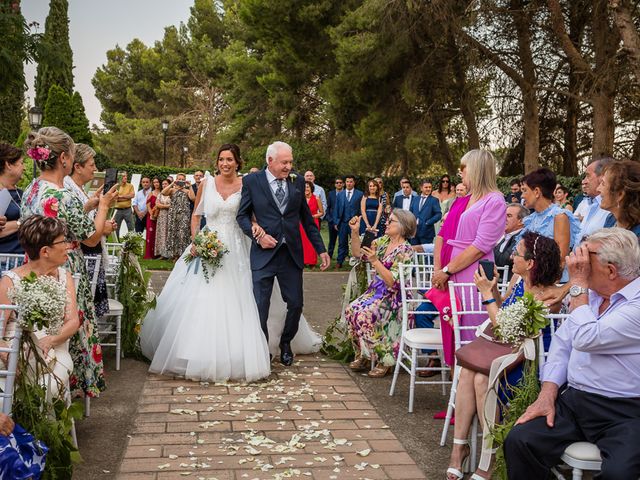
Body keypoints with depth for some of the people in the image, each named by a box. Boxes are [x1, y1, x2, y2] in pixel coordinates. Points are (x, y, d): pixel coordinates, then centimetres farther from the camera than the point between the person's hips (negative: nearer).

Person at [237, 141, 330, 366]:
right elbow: (242, 215, 2)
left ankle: (285, 343, 33)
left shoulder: (297, 182, 5)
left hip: (292, 254, 3)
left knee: (295, 304, 8)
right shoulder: (252, 181, -3)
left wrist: (321, 249, 9)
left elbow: (307, 218, 11)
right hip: (264, 253, -2)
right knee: (260, 307, 2)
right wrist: (258, 235, -14)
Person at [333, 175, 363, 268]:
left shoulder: (360, 194, 2)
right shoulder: (340, 194, 10)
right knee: (342, 243, 7)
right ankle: (339, 262, 11)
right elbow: (336, 209, 9)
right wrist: (335, 222, 3)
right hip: (342, 222, 3)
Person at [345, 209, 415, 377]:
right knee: (351, 310, -16)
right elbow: (358, 252, 11)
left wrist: (375, 261, -28)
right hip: (376, 291, 7)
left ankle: (385, 360, -12)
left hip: (394, 296, -7)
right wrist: (354, 232, -2)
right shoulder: (384, 241, 8)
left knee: (365, 315, -28)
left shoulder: (405, 251, -14)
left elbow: (393, 283, -22)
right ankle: (362, 356, 0)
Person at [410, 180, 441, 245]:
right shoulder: (415, 199, 16)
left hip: (426, 232, -4)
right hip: (414, 231, 4)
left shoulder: (434, 200, 1)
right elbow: (411, 212, 18)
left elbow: (439, 214, -8)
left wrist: (428, 222, -15)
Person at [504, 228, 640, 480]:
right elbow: (562, 345, 13)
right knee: (519, 441, -15)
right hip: (572, 400, 6)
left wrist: (578, 284, -11)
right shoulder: (590, 292, 12)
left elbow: (586, 339, -23)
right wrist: (547, 396, 0)